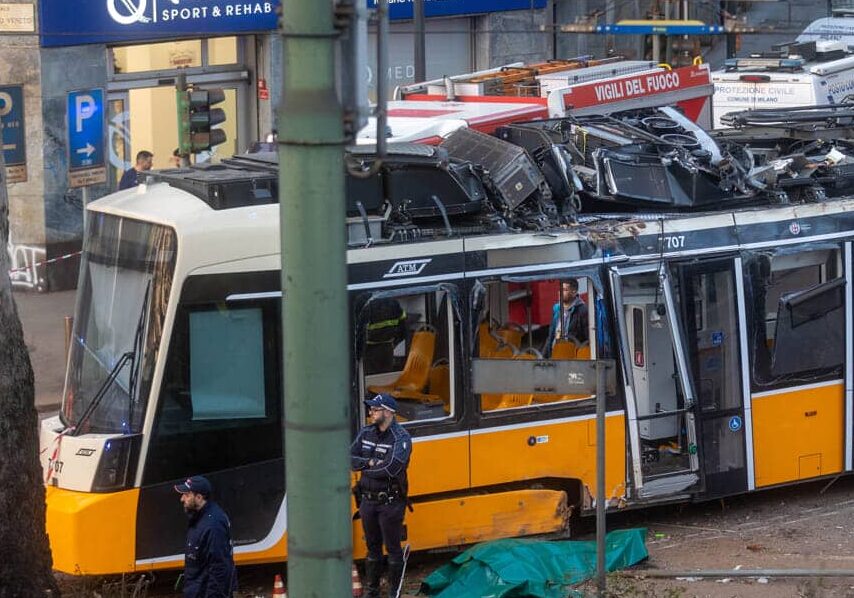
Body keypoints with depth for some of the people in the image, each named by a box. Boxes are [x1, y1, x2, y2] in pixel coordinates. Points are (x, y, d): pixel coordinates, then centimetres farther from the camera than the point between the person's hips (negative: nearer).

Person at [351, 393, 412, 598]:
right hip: (368, 500, 6)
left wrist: (365, 468, -14)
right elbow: (351, 459, -1)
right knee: (372, 547, 15)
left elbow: (392, 468, -27)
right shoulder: (365, 433, 6)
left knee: (393, 548, 2)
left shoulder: (401, 438, -14)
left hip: (390, 503, -6)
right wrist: (371, 463, -17)